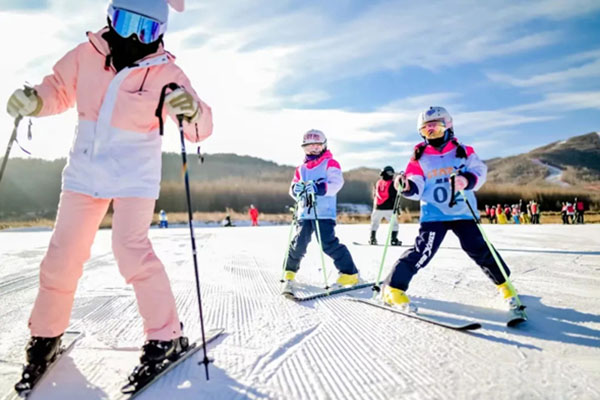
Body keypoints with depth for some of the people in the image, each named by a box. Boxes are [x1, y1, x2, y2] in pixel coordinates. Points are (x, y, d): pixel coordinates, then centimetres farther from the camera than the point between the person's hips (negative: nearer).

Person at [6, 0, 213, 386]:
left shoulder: (165, 73, -10)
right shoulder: (87, 54, -2)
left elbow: (201, 129, -15)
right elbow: (60, 90, 14)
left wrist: (191, 110, -37)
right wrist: (34, 101, -7)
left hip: (135, 176, -4)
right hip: (85, 171, 4)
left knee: (132, 250, -16)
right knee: (64, 253, 7)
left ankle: (166, 334, 1)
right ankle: (47, 332, 29)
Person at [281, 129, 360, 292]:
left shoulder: (330, 163, 5)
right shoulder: (301, 168, 21)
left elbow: (336, 183, -10)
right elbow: (293, 188, 15)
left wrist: (319, 187, -26)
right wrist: (297, 188, -10)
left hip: (324, 212, -4)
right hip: (304, 212, 4)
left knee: (328, 244, -12)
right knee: (299, 243, -2)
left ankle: (349, 273, -1)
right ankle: (290, 273, 16)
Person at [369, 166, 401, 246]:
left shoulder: (378, 183, 7)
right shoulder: (392, 184, -8)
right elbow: (395, 197, -10)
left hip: (377, 208, 4)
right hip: (389, 209, -4)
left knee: (374, 223, 18)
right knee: (394, 224, 7)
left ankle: (372, 239, 15)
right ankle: (394, 240, 0)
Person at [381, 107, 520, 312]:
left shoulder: (463, 151, 3)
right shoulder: (419, 157, 3)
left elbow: (479, 171, -5)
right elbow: (417, 188, -1)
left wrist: (466, 180, -26)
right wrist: (407, 187, -24)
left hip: (462, 212, 1)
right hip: (433, 214, -1)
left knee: (478, 249, -3)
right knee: (423, 251, -12)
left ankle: (503, 283, 22)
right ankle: (393, 288, -2)